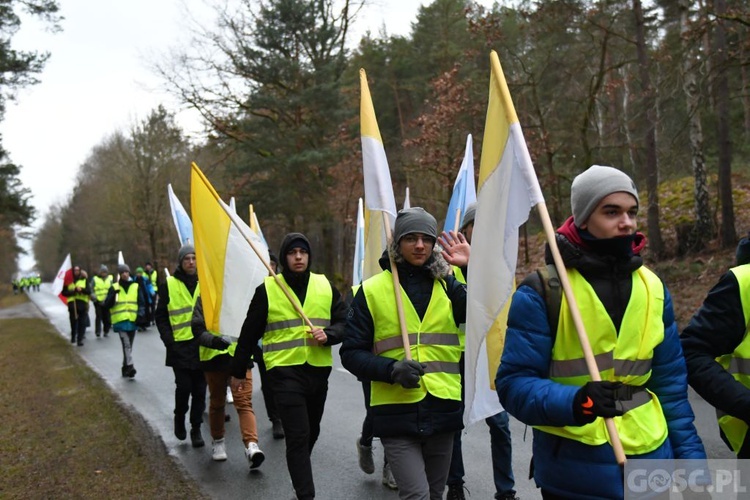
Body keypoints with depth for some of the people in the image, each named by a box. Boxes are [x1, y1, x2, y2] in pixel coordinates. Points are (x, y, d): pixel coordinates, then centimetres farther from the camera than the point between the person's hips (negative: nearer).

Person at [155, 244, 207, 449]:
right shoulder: (169, 285, 0)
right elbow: (161, 316, 3)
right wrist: (168, 340, -7)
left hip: (203, 345, 2)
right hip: (180, 346, -2)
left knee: (199, 390, 6)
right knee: (184, 387, -5)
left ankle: (196, 429, 18)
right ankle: (179, 418, 23)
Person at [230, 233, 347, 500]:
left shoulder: (326, 286, 4)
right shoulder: (267, 289, -3)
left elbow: (344, 322, 8)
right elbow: (249, 333, 4)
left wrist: (328, 335, -14)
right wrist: (238, 371, 9)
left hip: (318, 371, 4)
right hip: (285, 372, -4)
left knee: (312, 432, 19)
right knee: (298, 436, -9)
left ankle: (300, 474, 43)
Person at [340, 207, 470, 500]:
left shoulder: (447, 285, 7)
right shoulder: (372, 290, -2)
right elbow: (351, 353, -2)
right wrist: (391, 369, -18)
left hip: (442, 409, 4)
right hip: (396, 412, -4)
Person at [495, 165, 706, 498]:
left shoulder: (653, 288, 4)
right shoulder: (542, 292, -12)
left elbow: (670, 384, 10)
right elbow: (515, 383, -14)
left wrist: (691, 456, 5)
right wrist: (572, 402, -30)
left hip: (651, 457, 4)